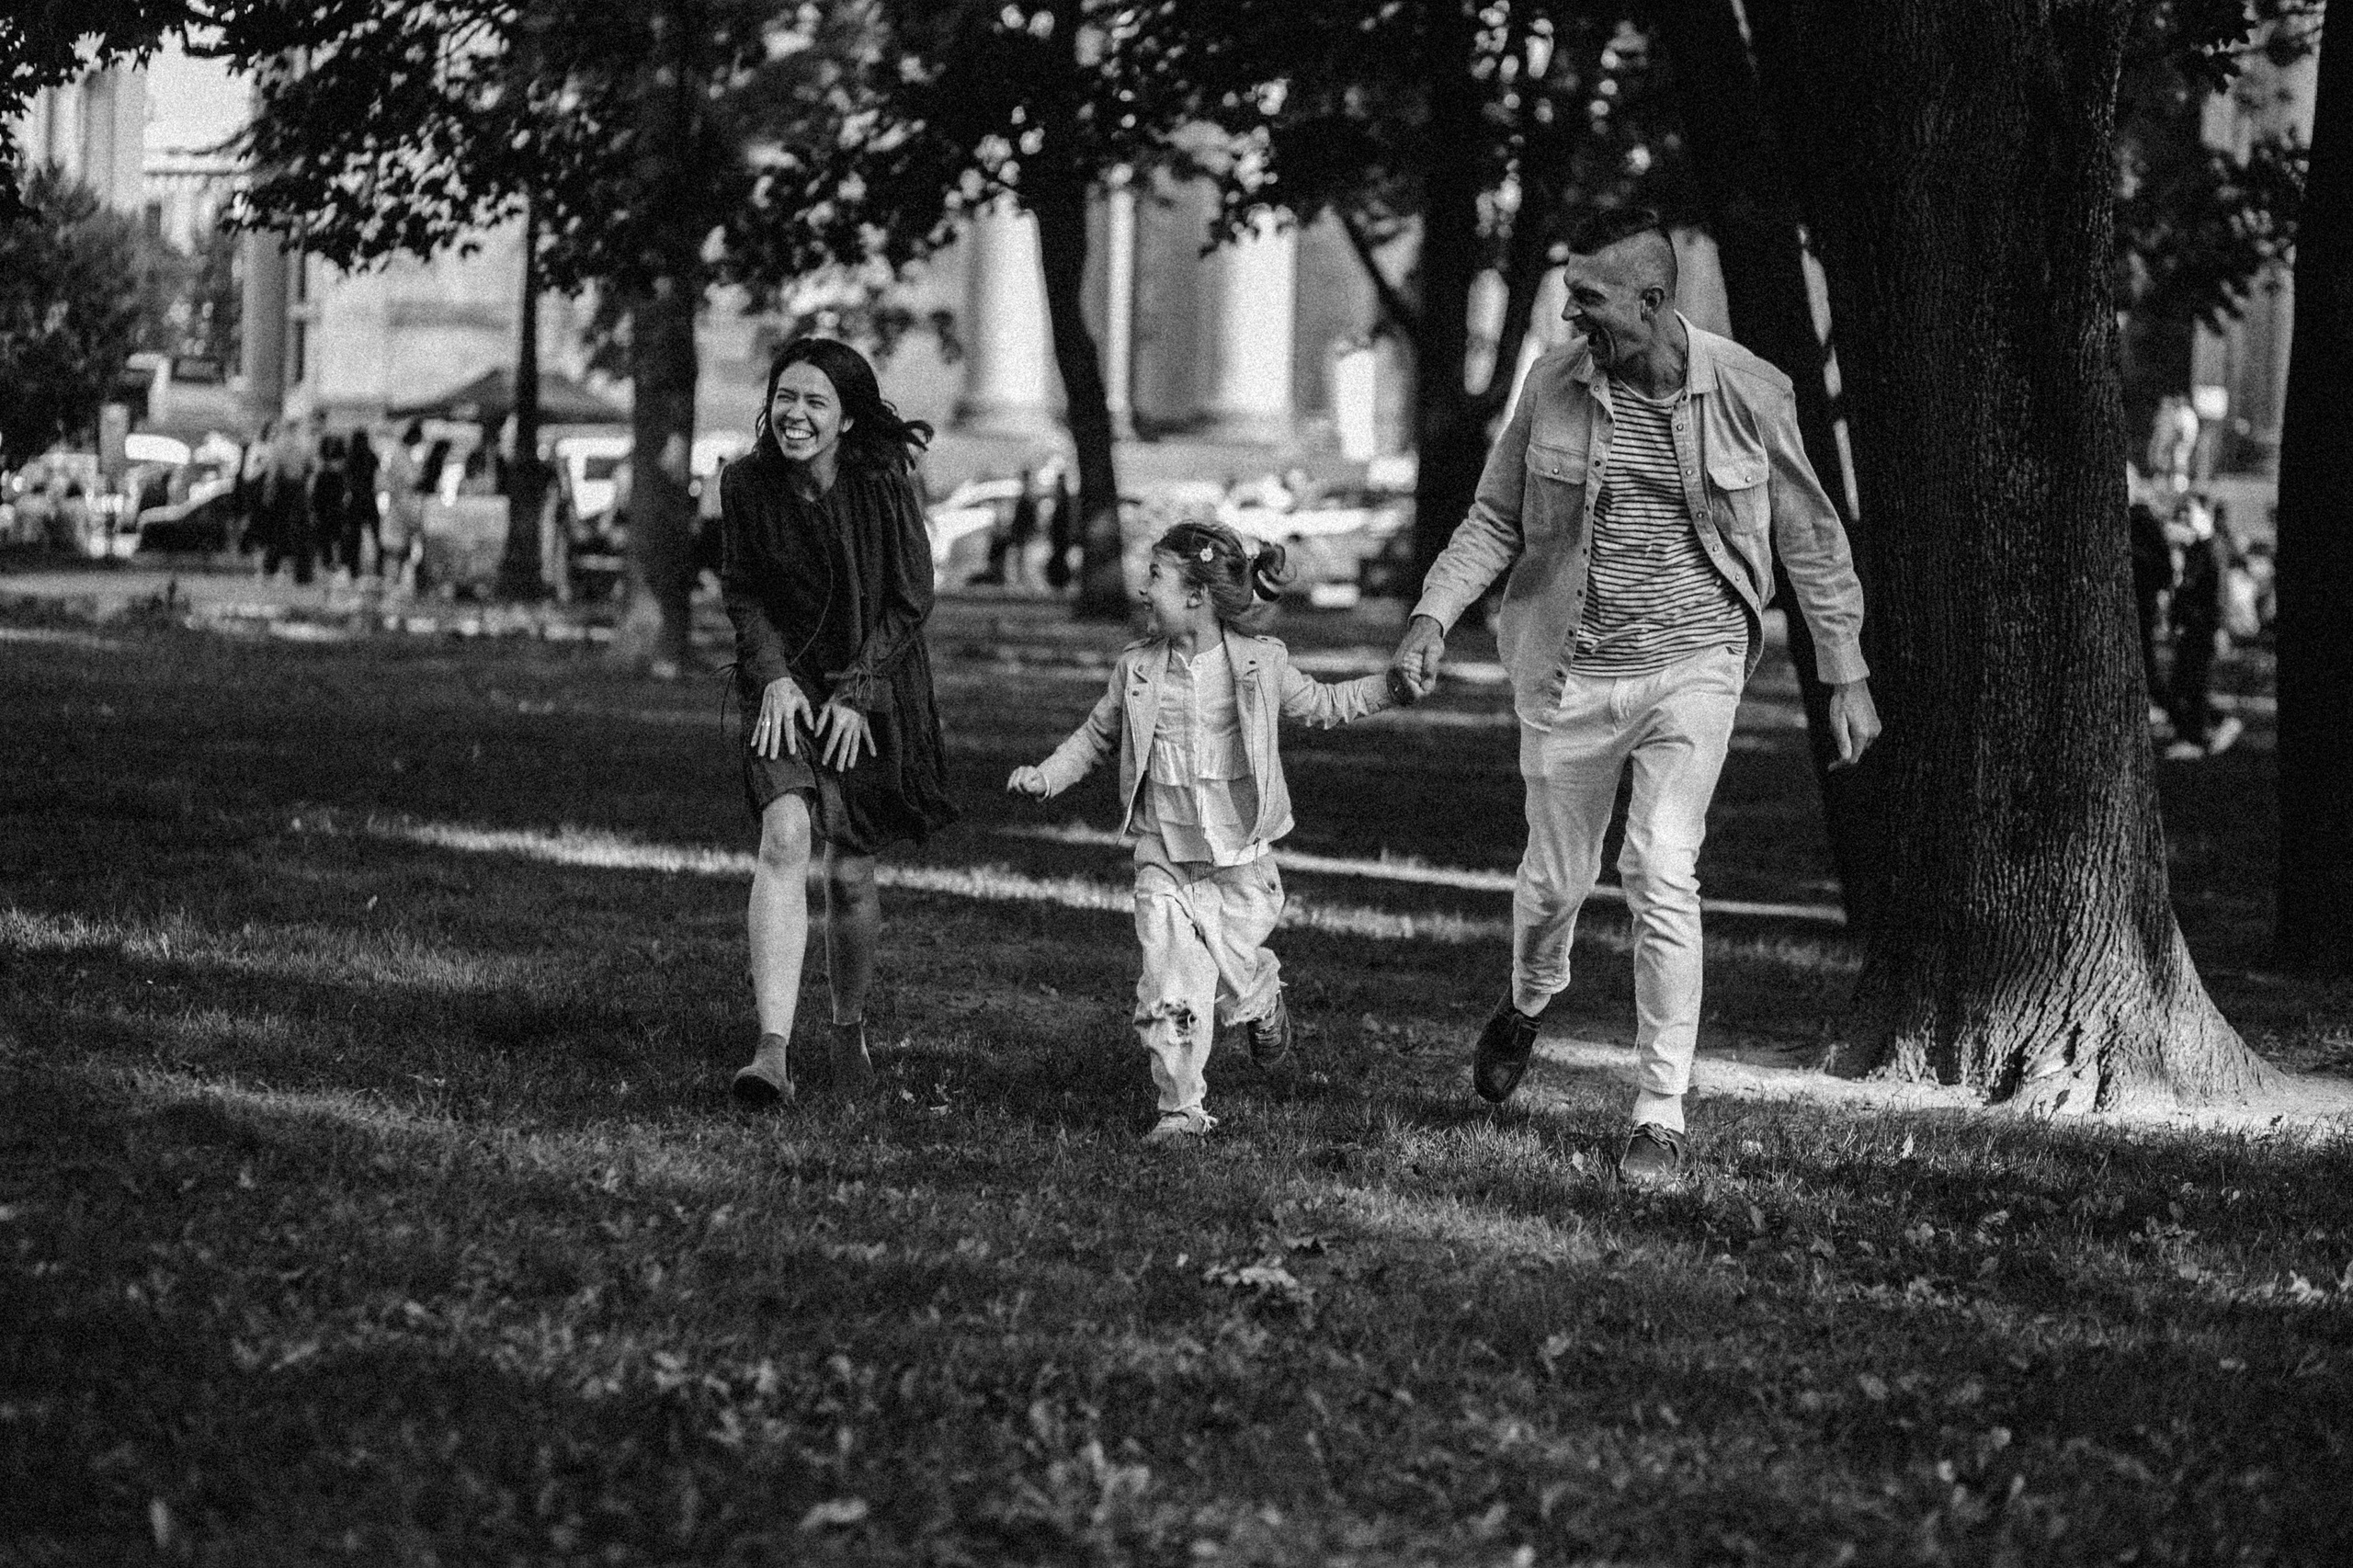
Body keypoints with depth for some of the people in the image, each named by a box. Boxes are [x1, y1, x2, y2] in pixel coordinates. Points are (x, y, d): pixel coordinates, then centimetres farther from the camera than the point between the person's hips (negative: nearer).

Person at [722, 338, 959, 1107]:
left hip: (875, 685, 0)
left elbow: (910, 600, -7)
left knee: (850, 874, 5)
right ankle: (773, 1049, -29)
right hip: (787, 680, 1)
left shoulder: (884, 483, -16)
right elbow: (741, 589, 4)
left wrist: (857, 692, -13)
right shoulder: (747, 483, -10)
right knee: (785, 836, -21)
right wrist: (773, 674, -10)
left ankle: (848, 1030, 32)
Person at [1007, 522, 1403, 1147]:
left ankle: (1263, 998, 41)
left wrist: (1391, 684, 1)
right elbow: (1097, 735, 14)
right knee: (1171, 992, -8)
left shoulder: (1259, 663, -4)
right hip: (1164, 862, 1)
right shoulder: (1137, 668, 1)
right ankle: (1182, 1108, 3)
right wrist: (1046, 776, 1)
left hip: (1239, 861, -1)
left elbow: (1322, 704, 11)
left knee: (1232, 984, 5)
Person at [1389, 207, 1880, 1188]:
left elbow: (1811, 538, 1)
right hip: (1566, 668, 2)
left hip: (1691, 666, -2)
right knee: (1557, 875, 13)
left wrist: (1848, 676, 4)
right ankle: (1529, 1002, 49)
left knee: (1661, 876, -14)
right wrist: (1435, 611, -11)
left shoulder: (1747, 393, -10)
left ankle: (1662, 1120, -7)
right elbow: (1497, 516, 5)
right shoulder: (1554, 386, -6)